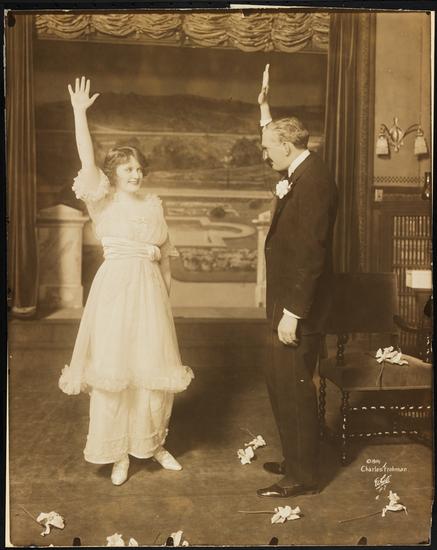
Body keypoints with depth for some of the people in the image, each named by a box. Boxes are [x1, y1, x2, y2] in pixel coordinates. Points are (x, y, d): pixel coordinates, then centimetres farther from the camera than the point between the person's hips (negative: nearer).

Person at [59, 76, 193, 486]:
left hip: (150, 291, 3)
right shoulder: (103, 201, 1)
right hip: (114, 289, -3)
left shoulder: (153, 204, 11)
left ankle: (152, 443, 26)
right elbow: (87, 161, -14)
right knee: (113, 368, 1)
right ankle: (118, 452, 16)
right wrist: (79, 112, -19)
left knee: (153, 367, 7)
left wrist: (166, 287, 14)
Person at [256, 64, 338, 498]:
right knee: (280, 384, 18)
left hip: (299, 306, -10)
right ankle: (294, 460, 33)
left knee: (294, 388, 0)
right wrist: (264, 108, 32)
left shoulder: (313, 181, -18)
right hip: (287, 302, 10)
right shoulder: (296, 174, 12)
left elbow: (312, 252, -24)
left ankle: (303, 476, 16)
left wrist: (293, 312, -23)